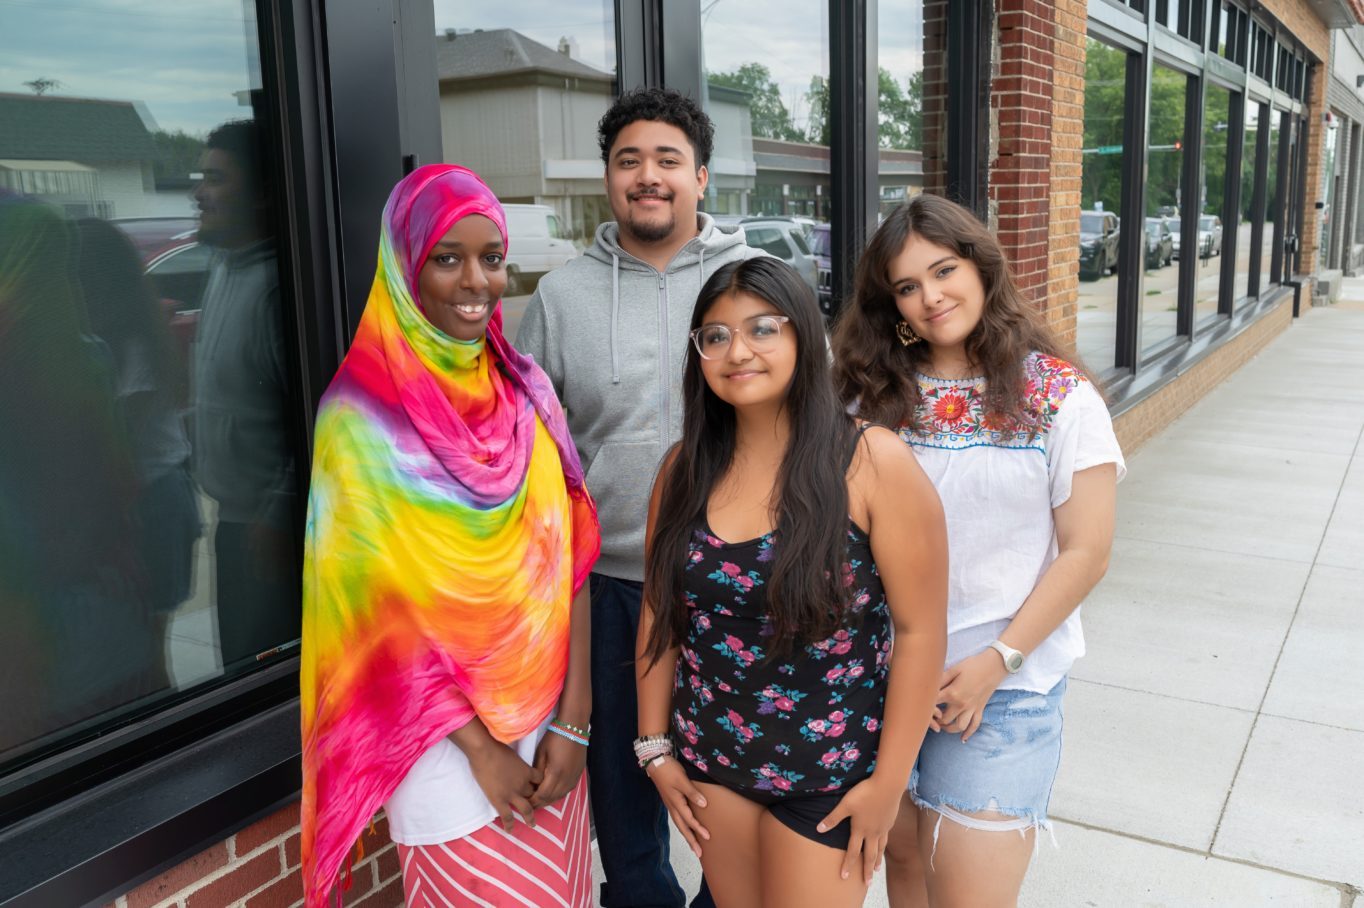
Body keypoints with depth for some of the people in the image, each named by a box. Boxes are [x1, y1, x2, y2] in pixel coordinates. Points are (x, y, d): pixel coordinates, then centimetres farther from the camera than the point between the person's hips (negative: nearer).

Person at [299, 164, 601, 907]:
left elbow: (568, 560, -1)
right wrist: (480, 746, -12)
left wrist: (573, 719, -6)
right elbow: (384, 602, -13)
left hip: (550, 718, 5)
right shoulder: (364, 411, -13)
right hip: (444, 735, -4)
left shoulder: (527, 389, 0)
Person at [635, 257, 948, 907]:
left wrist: (889, 779, -11)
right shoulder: (686, 468, -2)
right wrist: (655, 746, 6)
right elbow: (659, 614, 5)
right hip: (708, 762, 4)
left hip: (829, 775, -4)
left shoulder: (872, 462, -15)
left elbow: (919, 630, -13)